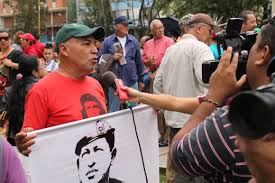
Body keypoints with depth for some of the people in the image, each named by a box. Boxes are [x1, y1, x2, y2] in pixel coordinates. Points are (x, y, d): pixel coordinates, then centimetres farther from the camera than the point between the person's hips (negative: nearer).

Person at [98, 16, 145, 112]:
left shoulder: (133, 41, 9)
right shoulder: (107, 41, 0)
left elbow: (139, 61, 13)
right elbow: (100, 59, 1)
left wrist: (141, 79, 14)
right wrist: (112, 57, -16)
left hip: (132, 82, 3)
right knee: (114, 110, 4)